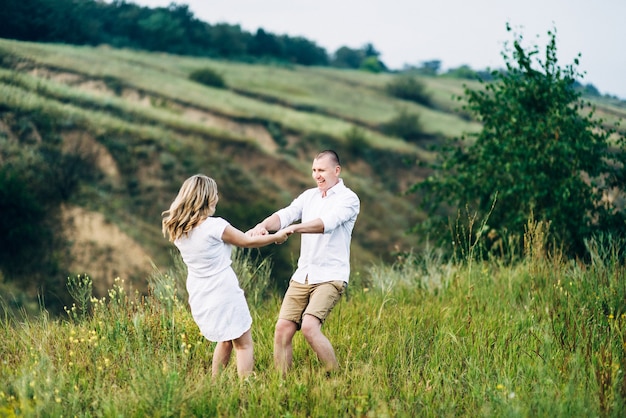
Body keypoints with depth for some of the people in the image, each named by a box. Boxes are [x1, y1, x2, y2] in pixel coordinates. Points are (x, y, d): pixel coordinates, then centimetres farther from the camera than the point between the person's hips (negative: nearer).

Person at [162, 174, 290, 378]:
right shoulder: (215, 226, -17)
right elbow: (248, 241, -4)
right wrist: (276, 237, 12)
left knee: (225, 341, 25)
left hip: (200, 298, 7)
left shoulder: (177, 230, 3)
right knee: (244, 344, 4)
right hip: (224, 294, -7)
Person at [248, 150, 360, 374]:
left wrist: (294, 228, -39)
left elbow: (328, 222, -24)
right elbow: (285, 214, -2)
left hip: (330, 277, -6)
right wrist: (263, 225, -24)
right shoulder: (309, 196, 14)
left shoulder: (348, 198, -5)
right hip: (302, 275, 6)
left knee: (309, 326, -23)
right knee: (282, 329, -2)